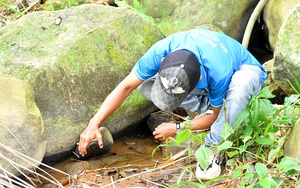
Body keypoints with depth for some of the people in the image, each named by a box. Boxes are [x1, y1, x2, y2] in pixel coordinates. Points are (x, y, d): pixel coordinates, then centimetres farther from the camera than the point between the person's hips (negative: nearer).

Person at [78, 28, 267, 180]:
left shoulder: (219, 73, -45)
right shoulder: (162, 51, -35)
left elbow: (217, 115, -24)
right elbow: (126, 86, -24)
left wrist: (177, 128, -20)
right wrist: (94, 124, -29)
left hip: (243, 71, -4)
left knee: (242, 82, -44)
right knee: (145, 85, -17)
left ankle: (212, 148, -23)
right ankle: (207, 104, -4)